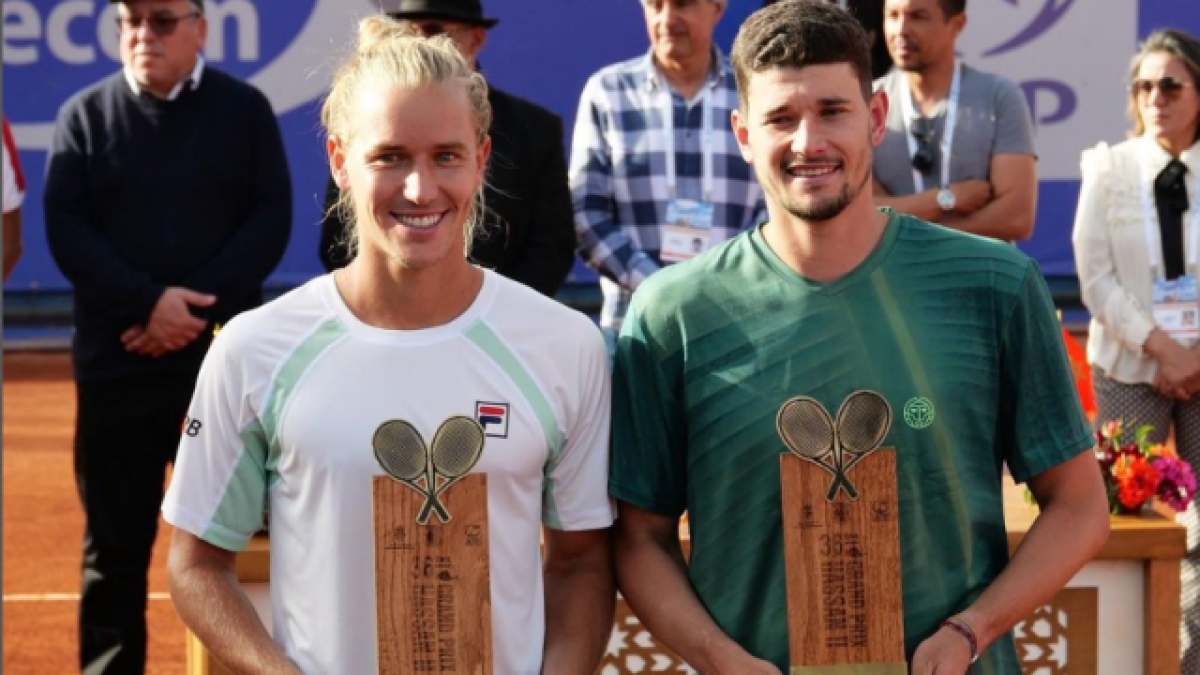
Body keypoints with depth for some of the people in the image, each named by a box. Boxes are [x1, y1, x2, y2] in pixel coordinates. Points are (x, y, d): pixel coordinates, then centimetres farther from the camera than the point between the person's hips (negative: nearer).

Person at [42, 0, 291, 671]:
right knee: (115, 544, 5)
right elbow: (66, 231, -2)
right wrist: (148, 304, -16)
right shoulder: (85, 114, 5)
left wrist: (197, 304, -14)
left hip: (227, 355, 0)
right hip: (117, 360, 0)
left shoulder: (246, 109, 5)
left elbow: (271, 221, -2)